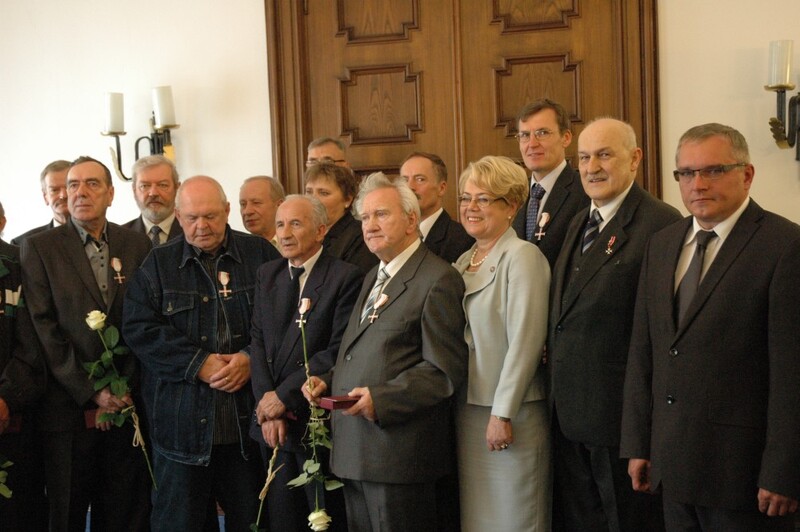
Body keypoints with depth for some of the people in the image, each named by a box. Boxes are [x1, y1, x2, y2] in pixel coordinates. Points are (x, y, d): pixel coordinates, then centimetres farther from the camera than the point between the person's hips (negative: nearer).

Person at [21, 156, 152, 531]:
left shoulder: (137, 245, 8)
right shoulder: (39, 247, 1)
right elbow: (43, 328, -6)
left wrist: (127, 387, -4)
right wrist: (91, 393, -10)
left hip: (129, 404, 2)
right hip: (69, 408, -2)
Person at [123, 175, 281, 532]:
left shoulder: (260, 254, 5)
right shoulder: (159, 263, 6)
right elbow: (138, 327, -4)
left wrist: (251, 357, -14)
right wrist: (198, 363, -13)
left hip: (248, 418, 1)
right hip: (182, 419, 0)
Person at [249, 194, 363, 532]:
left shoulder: (346, 278, -10)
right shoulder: (267, 275, 11)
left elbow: (337, 351, -16)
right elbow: (257, 341, 5)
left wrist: (283, 395, -14)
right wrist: (266, 404, -7)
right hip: (272, 422, 6)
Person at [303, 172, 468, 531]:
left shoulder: (438, 280, -10)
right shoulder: (373, 278, 20)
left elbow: (445, 370, -15)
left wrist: (381, 398, -22)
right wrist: (327, 381, 7)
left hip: (398, 456, -8)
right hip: (353, 452, 8)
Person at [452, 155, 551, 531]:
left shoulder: (522, 256, -10)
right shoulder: (464, 261, 13)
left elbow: (524, 341, -16)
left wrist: (502, 414, -18)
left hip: (510, 415, -7)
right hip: (466, 410, 7)